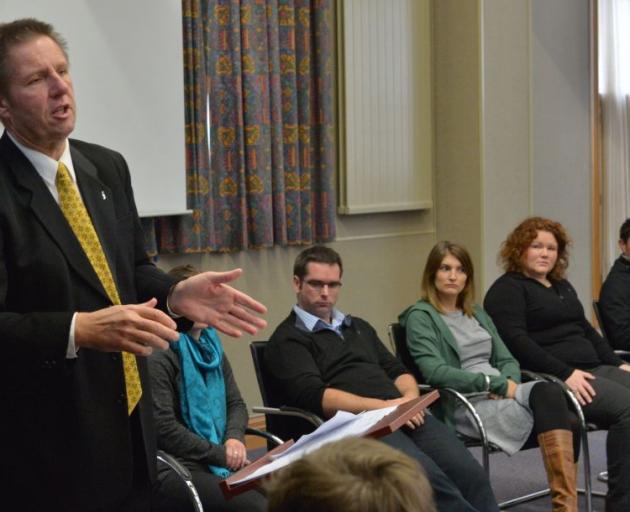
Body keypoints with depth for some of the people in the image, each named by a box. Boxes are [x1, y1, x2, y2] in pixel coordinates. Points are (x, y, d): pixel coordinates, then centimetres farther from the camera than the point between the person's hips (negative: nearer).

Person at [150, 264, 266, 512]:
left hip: (221, 463, 8)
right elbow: (164, 428, -15)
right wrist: (221, 454, -14)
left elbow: (236, 404, 17)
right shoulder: (160, 358, -9)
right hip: (174, 470, -8)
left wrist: (234, 437, -5)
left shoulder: (212, 349, 17)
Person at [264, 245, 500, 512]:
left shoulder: (359, 327, 29)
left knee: (471, 474, -21)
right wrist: (382, 407, -15)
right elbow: (314, 397, -9)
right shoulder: (287, 340, 6)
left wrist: (410, 398, 1)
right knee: (429, 479, -33)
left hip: (404, 416, 6)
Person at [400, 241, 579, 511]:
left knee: (549, 392, -30)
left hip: (501, 394, 6)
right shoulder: (420, 317, 1)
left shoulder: (477, 314, 25)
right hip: (463, 403, -6)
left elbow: (507, 359, 19)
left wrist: (510, 382, -7)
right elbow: (435, 372, -14)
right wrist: (496, 384, -15)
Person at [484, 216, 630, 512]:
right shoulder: (507, 289, -2)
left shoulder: (562, 286, 24)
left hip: (592, 369, 8)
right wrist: (565, 373, -21)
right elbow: (516, 342, -14)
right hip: (548, 379, -8)